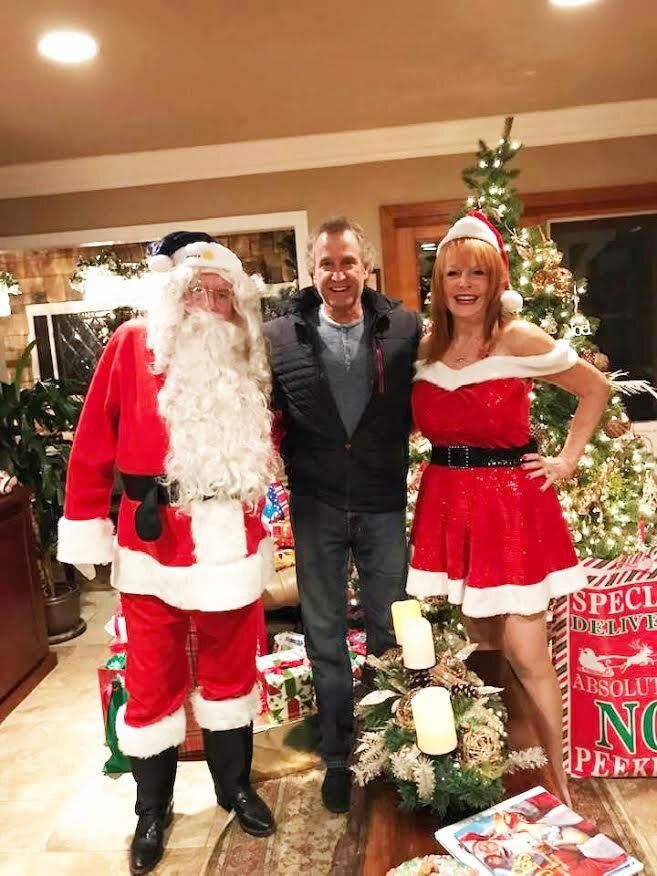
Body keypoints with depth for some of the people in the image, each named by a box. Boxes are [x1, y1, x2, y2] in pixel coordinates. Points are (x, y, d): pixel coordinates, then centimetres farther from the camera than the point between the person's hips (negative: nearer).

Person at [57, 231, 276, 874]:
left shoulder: (247, 357, 5)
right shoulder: (132, 344, -4)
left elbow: (267, 444, 13)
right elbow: (92, 445, -5)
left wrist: (256, 504, 3)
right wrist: (87, 529, -5)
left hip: (233, 541, 3)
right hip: (153, 542, -2)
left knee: (231, 668, 17)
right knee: (153, 677, 12)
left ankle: (235, 786, 39)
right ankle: (152, 810, 34)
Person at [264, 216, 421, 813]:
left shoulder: (406, 330, -4)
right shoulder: (279, 338, -3)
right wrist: (290, 468, -4)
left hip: (383, 503, 0)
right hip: (316, 506, 0)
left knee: (390, 630, 14)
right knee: (325, 636, 12)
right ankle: (338, 757, 32)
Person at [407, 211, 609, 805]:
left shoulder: (520, 340, -9)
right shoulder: (425, 347, 4)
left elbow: (596, 388, 1)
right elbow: (418, 422, 19)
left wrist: (569, 459, -1)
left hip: (513, 503, -4)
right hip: (448, 505, 4)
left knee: (526, 654, -2)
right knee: (481, 644, 15)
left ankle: (560, 779, 19)